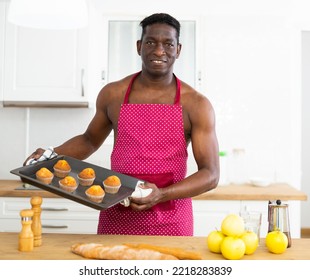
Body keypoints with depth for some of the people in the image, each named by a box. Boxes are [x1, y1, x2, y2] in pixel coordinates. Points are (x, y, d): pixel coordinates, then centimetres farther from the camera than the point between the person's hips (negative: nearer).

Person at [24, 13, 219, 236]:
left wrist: (161, 195, -22)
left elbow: (211, 174, -7)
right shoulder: (113, 94, 1)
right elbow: (90, 140, 17)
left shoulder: (196, 104, -6)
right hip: (116, 216, 2)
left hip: (170, 220, -1)